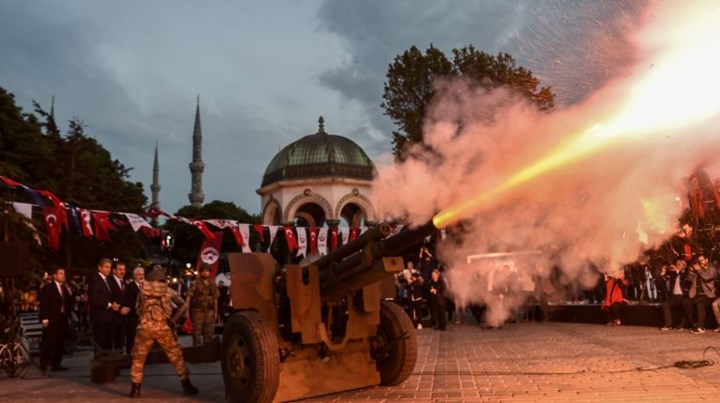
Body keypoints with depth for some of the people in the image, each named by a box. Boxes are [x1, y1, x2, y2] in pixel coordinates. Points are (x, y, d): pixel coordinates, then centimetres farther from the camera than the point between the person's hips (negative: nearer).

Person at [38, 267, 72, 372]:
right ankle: (43, 364, 5)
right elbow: (44, 304, -8)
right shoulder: (47, 288, -3)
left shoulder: (65, 288, 14)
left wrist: (68, 316, 4)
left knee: (59, 343, 6)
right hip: (51, 320, -6)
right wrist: (45, 319, -13)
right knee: (48, 342, -5)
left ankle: (56, 364, 11)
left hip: (62, 319, 6)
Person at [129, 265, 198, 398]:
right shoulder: (168, 290, 5)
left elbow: (138, 308, 16)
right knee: (176, 356, 7)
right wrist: (173, 319, -2)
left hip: (144, 326, 1)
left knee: (138, 358, 16)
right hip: (162, 326, -1)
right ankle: (187, 387, 9)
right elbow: (182, 304, -4)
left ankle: (135, 390, 17)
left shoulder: (143, 289, 8)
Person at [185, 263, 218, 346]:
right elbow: (189, 296, -10)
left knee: (209, 334, 8)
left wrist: (215, 312, 11)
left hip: (209, 312, 4)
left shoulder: (213, 284, 10)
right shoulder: (195, 283, -4)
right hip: (197, 311, -4)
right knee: (197, 333, -2)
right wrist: (187, 310, -17)